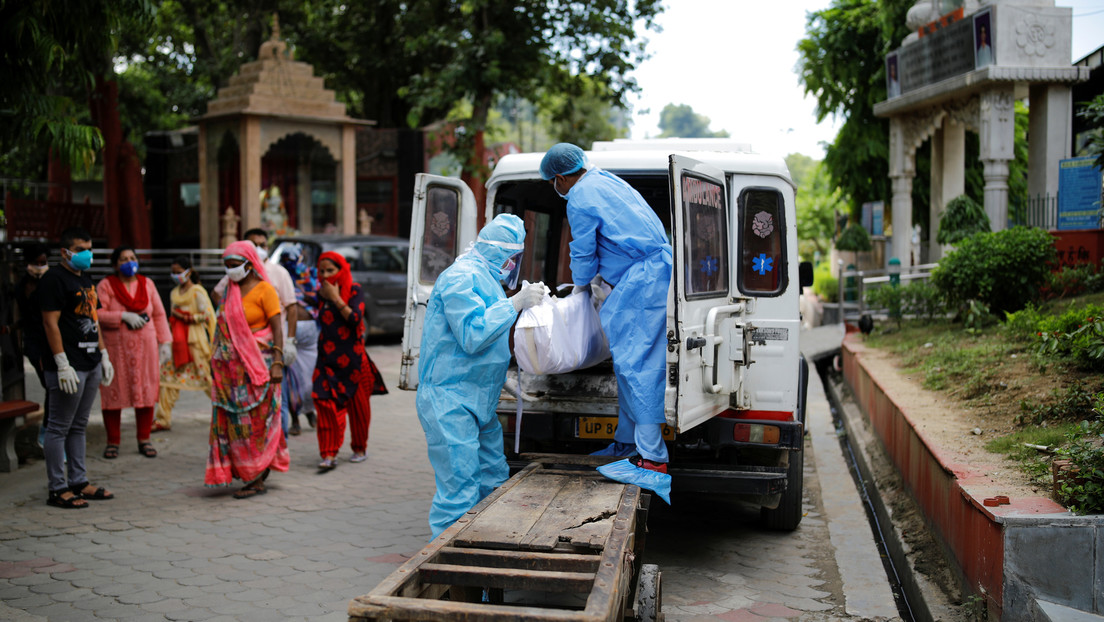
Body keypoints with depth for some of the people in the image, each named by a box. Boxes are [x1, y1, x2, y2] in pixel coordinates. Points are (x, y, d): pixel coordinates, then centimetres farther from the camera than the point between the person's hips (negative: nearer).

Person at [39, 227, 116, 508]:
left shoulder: (86, 279, 18)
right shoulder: (54, 279, -9)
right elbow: (50, 323, -15)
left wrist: (104, 356, 19)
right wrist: (63, 364, -19)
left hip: (91, 365, 9)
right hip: (69, 367, -9)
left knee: (78, 426, 14)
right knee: (59, 428, -2)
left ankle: (79, 482, 21)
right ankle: (58, 489, 2)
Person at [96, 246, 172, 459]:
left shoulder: (147, 284, 11)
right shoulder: (105, 286, 0)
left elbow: (159, 315, 11)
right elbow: (97, 314, -10)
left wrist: (165, 342, 6)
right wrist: (124, 316, -19)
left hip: (145, 348, 3)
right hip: (115, 349, -3)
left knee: (146, 392, 3)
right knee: (113, 394, 0)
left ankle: (144, 440, 15)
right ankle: (113, 442, 12)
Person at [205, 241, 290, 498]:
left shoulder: (264, 289, -8)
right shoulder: (230, 289, 12)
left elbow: (277, 328, -12)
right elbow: (223, 326, 18)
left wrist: (277, 362, -19)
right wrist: (216, 357, 17)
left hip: (256, 365, -7)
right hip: (230, 366, 7)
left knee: (255, 420, -3)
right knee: (232, 420, 6)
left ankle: (256, 479, 4)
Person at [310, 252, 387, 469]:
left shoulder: (353, 291, -4)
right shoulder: (321, 294, 10)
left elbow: (355, 319, -19)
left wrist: (336, 298, -19)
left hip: (352, 357, -4)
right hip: (327, 357, 4)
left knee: (357, 405, 6)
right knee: (325, 402, -10)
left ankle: (360, 448, 24)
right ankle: (329, 454, -9)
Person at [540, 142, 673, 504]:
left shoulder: (579, 200, -9)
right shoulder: (608, 181, 21)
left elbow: (584, 254, 0)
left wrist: (581, 284, 20)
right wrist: (594, 276, 36)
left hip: (642, 281, -10)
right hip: (659, 271, 10)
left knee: (636, 365, -12)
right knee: (629, 362, 14)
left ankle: (653, 459, -16)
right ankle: (626, 443, 21)